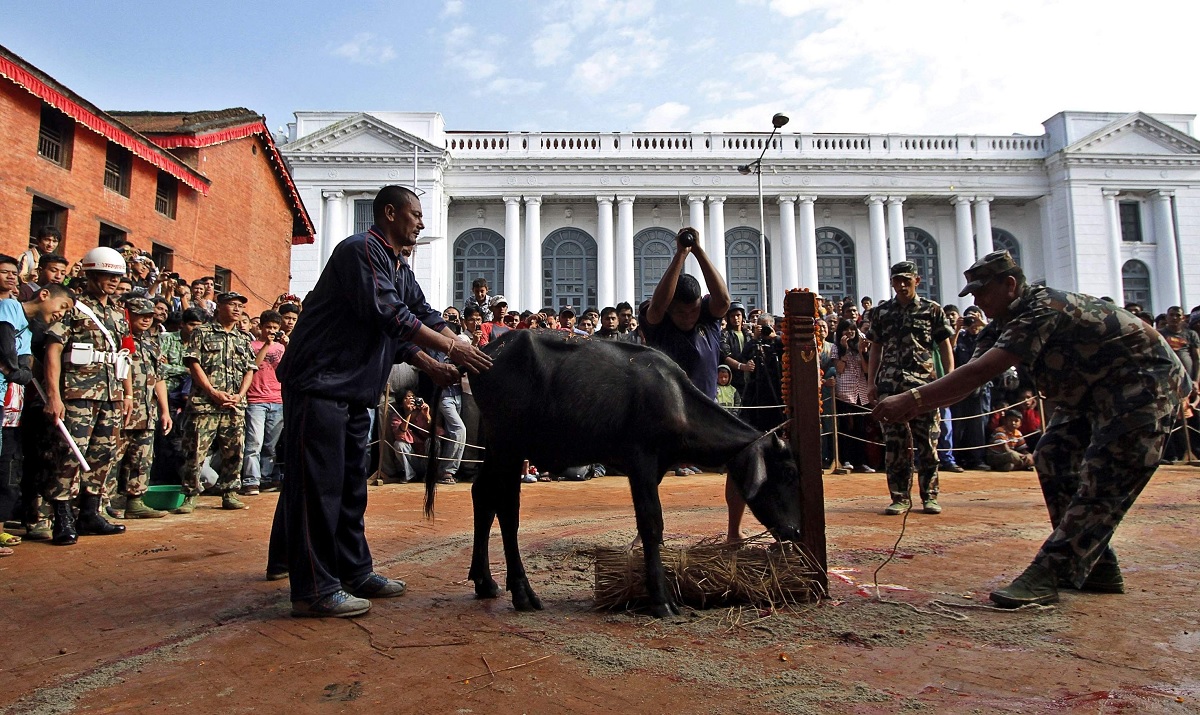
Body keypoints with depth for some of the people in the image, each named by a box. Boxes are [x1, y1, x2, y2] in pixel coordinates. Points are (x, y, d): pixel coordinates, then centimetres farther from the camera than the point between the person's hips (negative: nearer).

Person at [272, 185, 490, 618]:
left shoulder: (400, 270, 18)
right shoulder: (360, 250, -12)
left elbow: (423, 318, 14)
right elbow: (388, 314, -22)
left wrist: (434, 368, -3)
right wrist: (451, 349, -21)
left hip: (355, 390, 10)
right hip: (319, 382, -10)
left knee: (351, 485, 13)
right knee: (318, 483, -6)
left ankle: (354, 572, 22)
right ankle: (315, 589, 0)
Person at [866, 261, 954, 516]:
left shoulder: (932, 310, 7)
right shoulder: (881, 312, 12)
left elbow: (945, 347, 5)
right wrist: (871, 382, 7)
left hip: (924, 383, -1)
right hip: (890, 384, 2)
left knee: (927, 442, 0)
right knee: (894, 444, 1)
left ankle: (929, 496, 12)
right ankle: (900, 497, 8)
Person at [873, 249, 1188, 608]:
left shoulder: (1042, 309, -29)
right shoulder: (1004, 324, 1)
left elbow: (979, 373, -39)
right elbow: (967, 379, -5)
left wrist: (911, 398, -41)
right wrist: (913, 407, -19)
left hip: (1145, 381, -10)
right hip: (1091, 390, 10)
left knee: (1103, 483, -16)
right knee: (1052, 458, 3)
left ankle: (1046, 575, -21)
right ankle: (1097, 567, 10)